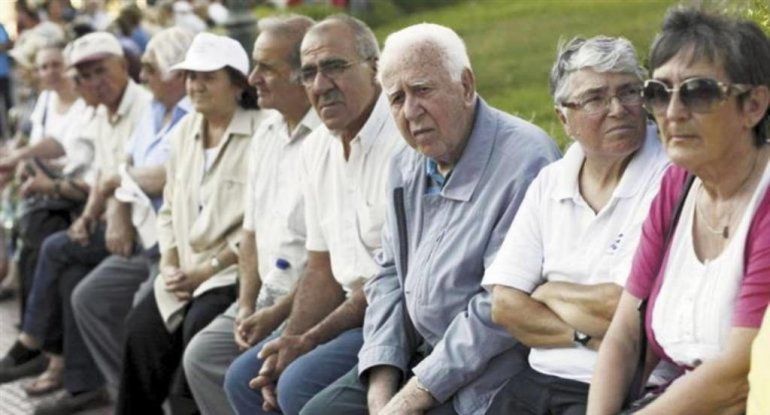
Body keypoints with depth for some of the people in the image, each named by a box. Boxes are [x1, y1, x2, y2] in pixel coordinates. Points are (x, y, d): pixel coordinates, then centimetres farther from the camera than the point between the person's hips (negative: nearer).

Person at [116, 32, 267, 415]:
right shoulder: (184, 132, 15)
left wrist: (207, 269, -14)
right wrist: (170, 265, 4)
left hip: (236, 269, -7)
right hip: (188, 270, 7)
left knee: (198, 327, -27)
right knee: (142, 324, -12)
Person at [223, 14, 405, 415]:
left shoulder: (402, 140, -18)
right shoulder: (316, 149, 10)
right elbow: (322, 269, 15)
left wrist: (308, 340, -15)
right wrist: (289, 342, -2)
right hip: (353, 310, 9)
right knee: (244, 378, 7)